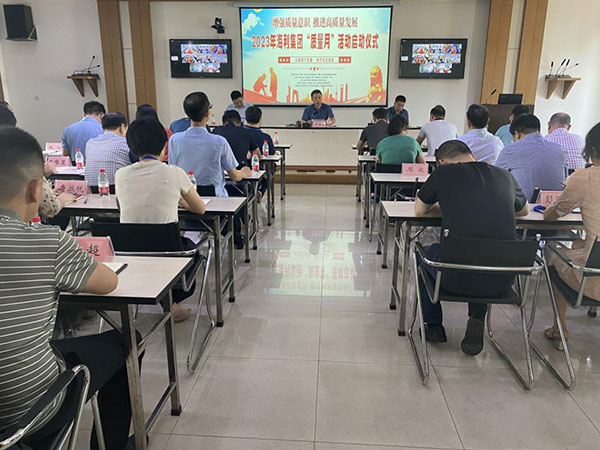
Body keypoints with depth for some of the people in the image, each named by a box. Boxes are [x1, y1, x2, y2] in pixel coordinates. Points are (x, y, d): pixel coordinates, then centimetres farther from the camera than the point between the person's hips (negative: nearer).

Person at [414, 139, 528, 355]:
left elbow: (419, 210, 15)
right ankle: (477, 321, 23)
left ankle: (433, 326, 37)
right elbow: (524, 210, 30)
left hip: (457, 279, -3)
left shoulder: (443, 173, 1)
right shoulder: (504, 176, 11)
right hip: (502, 281, 4)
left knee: (424, 254, 29)